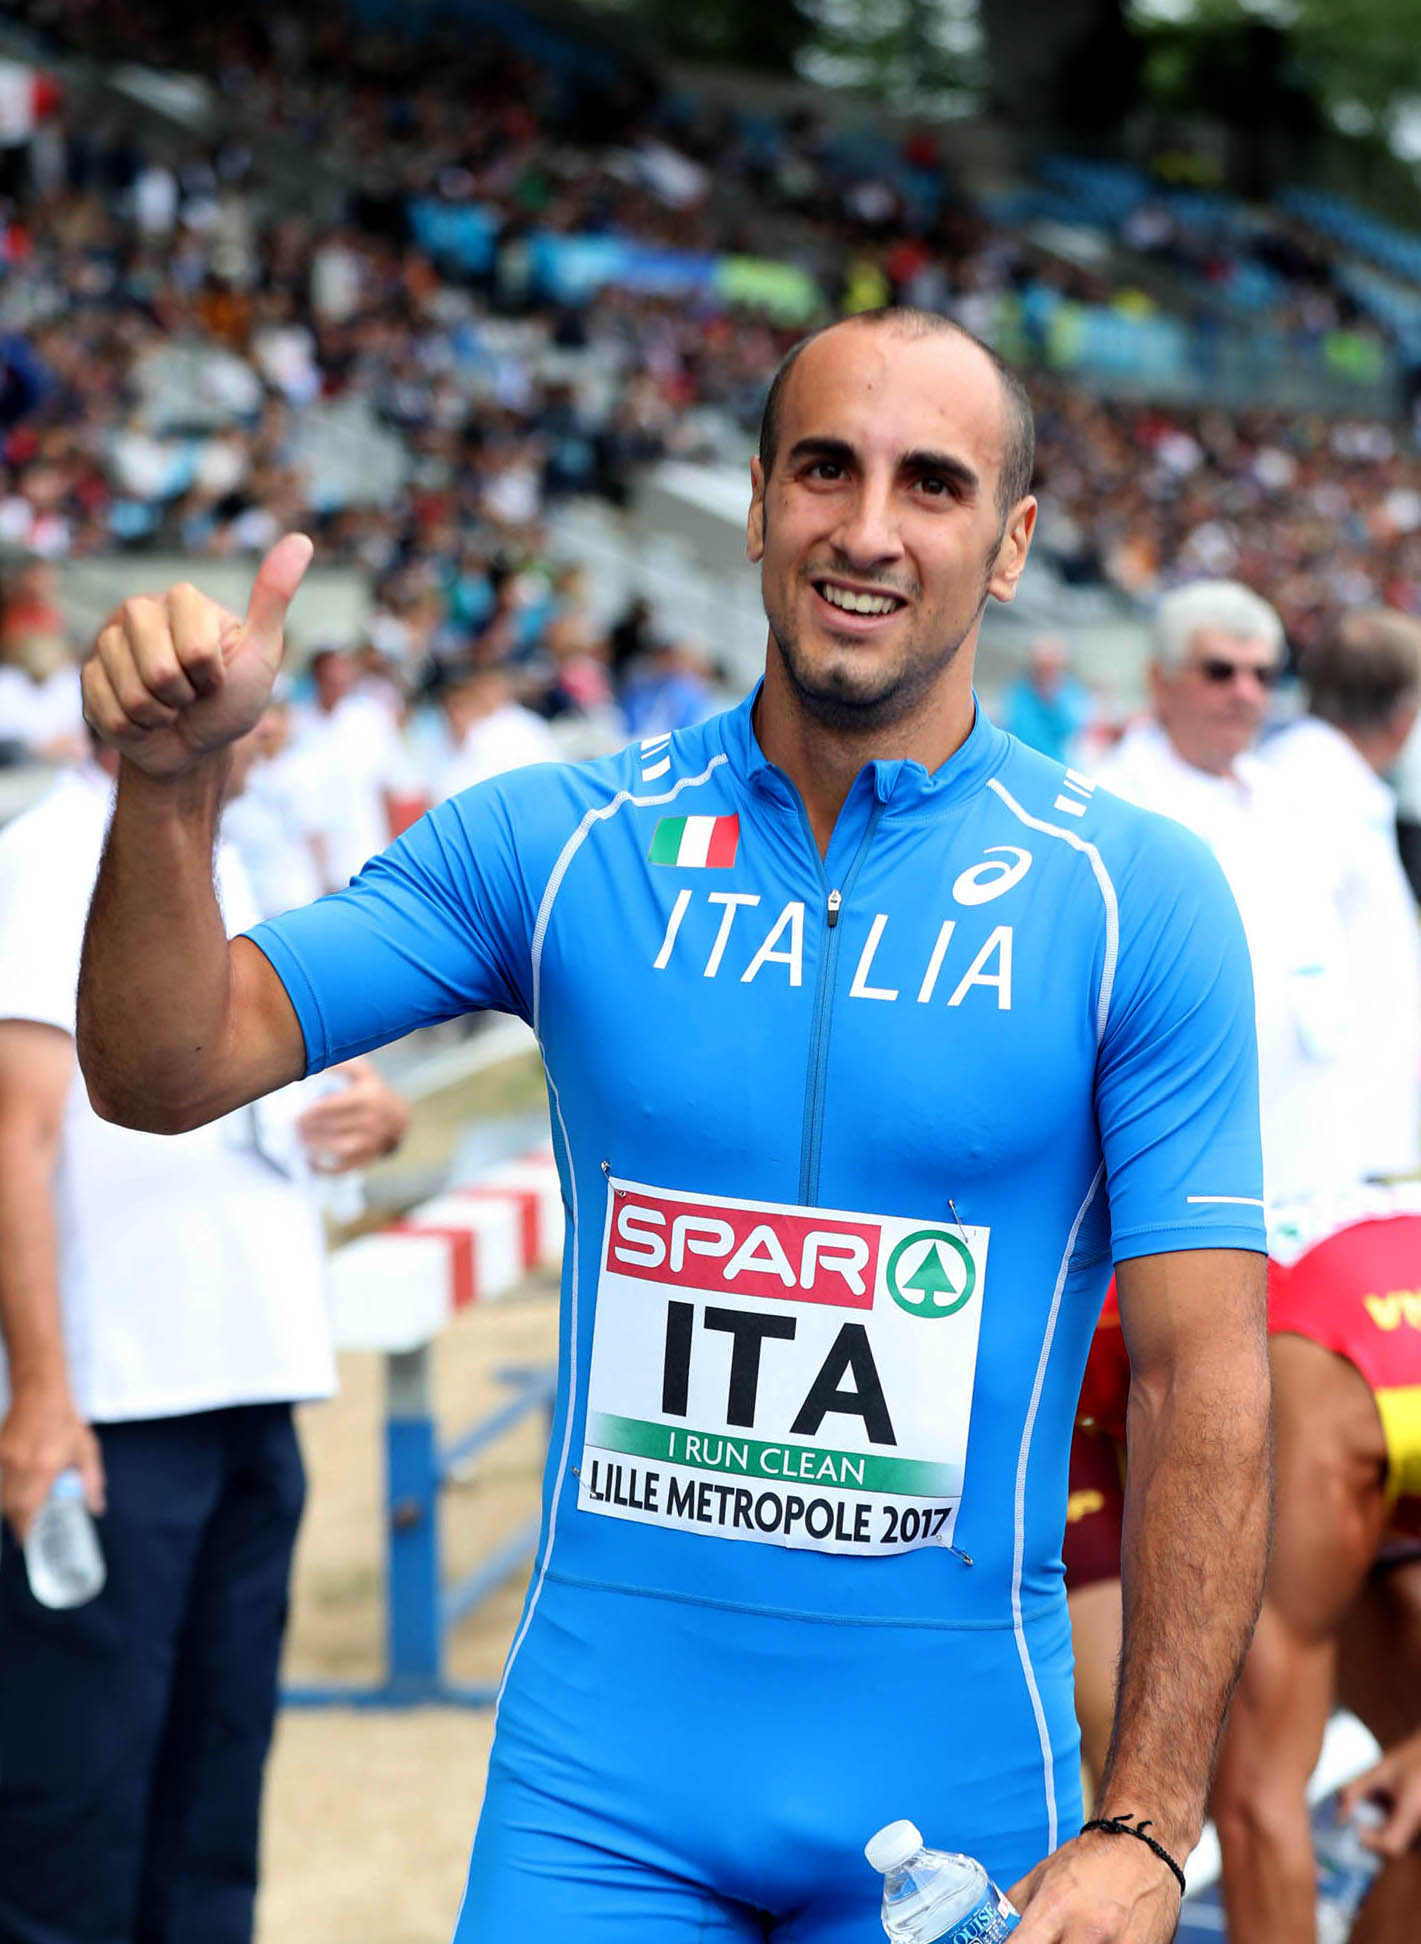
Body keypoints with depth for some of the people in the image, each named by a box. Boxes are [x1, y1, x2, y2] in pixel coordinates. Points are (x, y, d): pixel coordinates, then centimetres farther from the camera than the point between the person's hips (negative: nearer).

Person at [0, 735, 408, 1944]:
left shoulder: (221, 873, 17)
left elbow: (278, 1093, 26)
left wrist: (375, 1111, 1)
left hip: (252, 1392, 8)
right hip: (105, 1415, -8)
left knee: (217, 1751, 12)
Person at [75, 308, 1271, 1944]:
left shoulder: (1138, 898, -4)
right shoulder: (557, 842, 1)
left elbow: (1204, 1376, -6)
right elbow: (166, 1071, -1)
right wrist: (171, 783, -20)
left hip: (955, 1804, -1)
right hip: (601, 1788, 1)